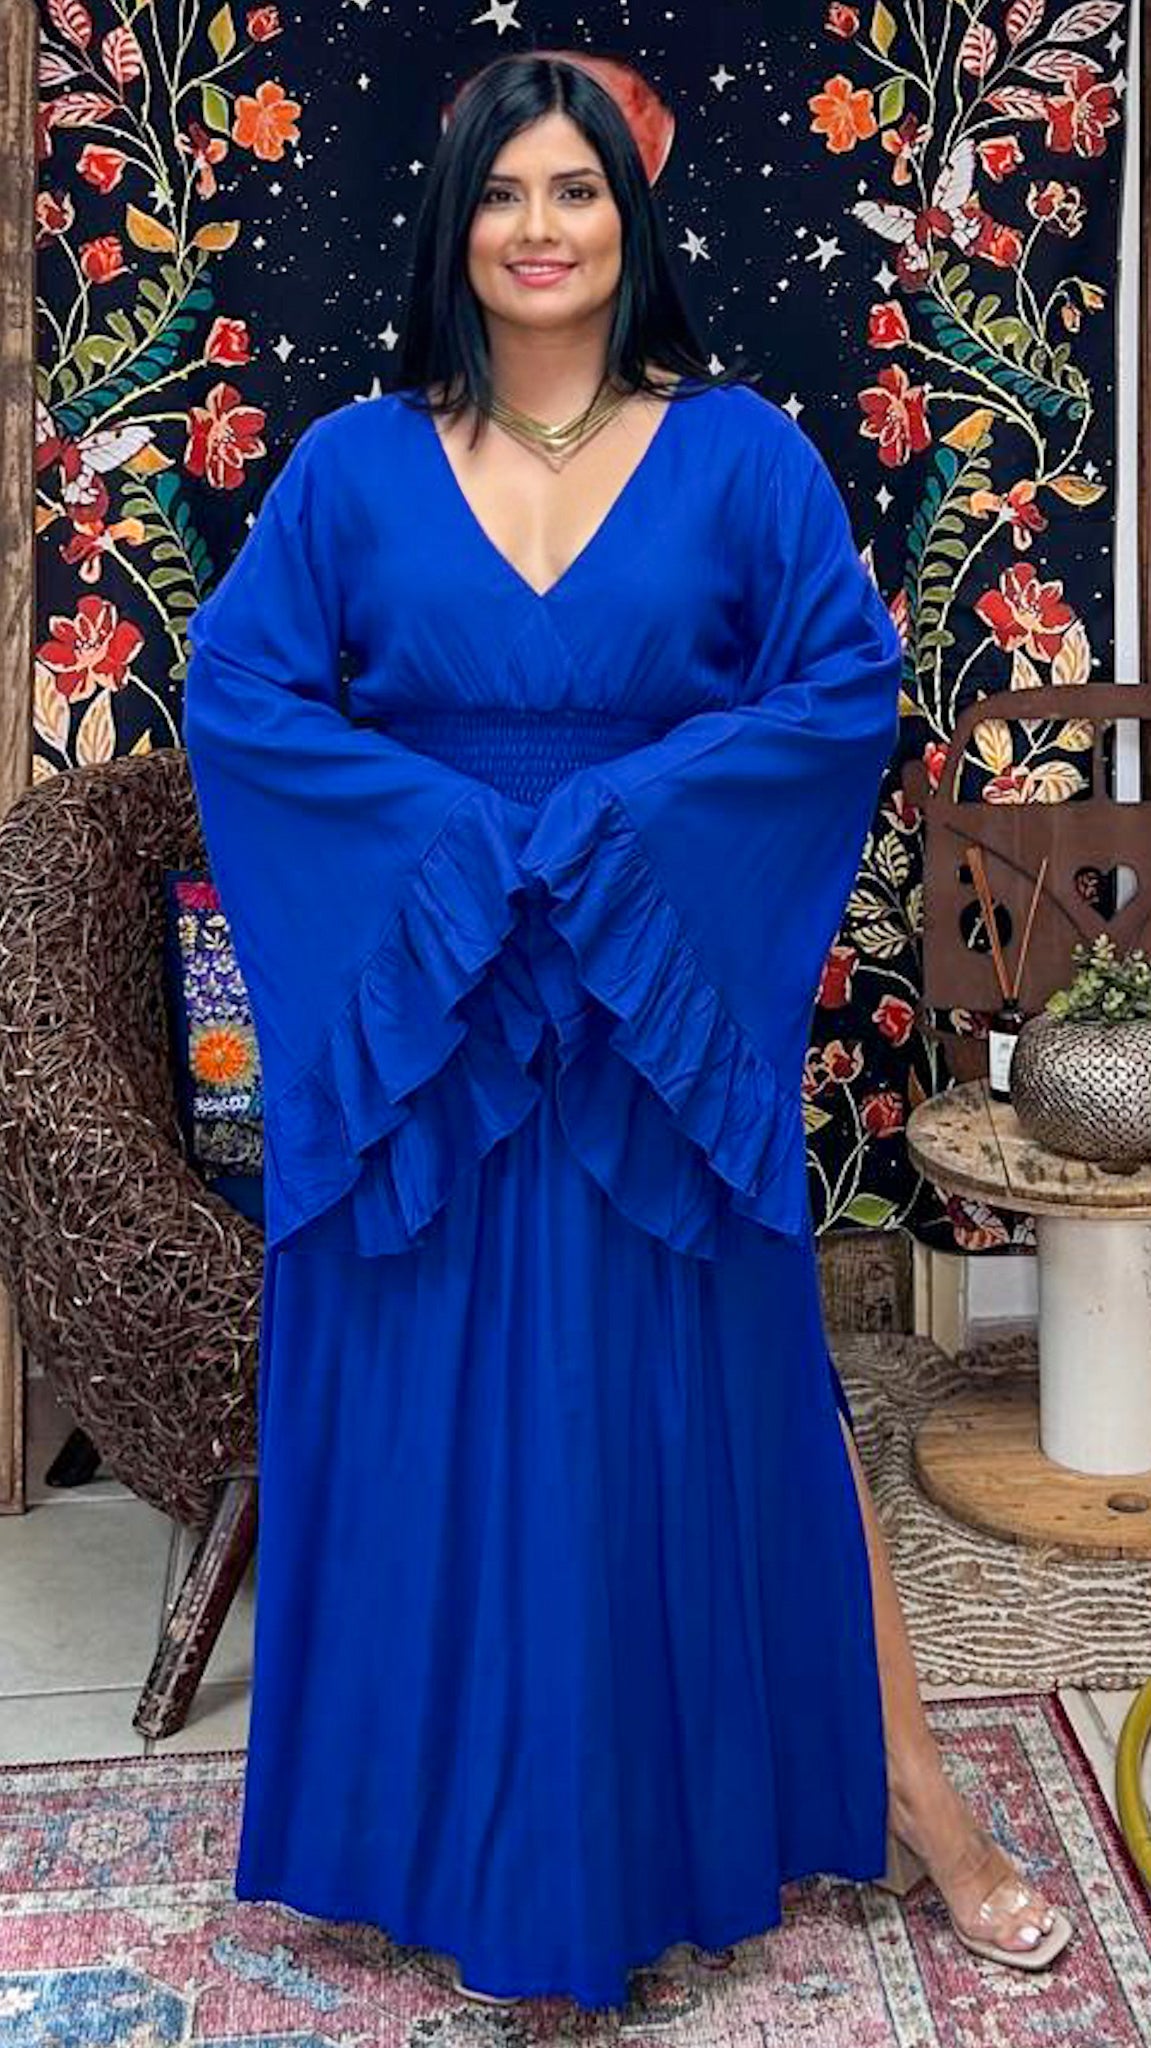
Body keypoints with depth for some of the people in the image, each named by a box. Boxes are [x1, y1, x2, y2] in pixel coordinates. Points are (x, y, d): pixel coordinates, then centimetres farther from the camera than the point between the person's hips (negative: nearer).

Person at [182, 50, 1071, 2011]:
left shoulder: (740, 453, 1)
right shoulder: (353, 465, 3)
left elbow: (852, 685, -4)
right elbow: (233, 686, -1)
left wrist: (624, 817, -16)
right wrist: (450, 829, -14)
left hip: (670, 1003, -1)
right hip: (415, 1006, 1)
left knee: (731, 1393, 7)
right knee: (434, 1420, 8)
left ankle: (902, 1784, 23)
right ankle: (465, 1830, 28)